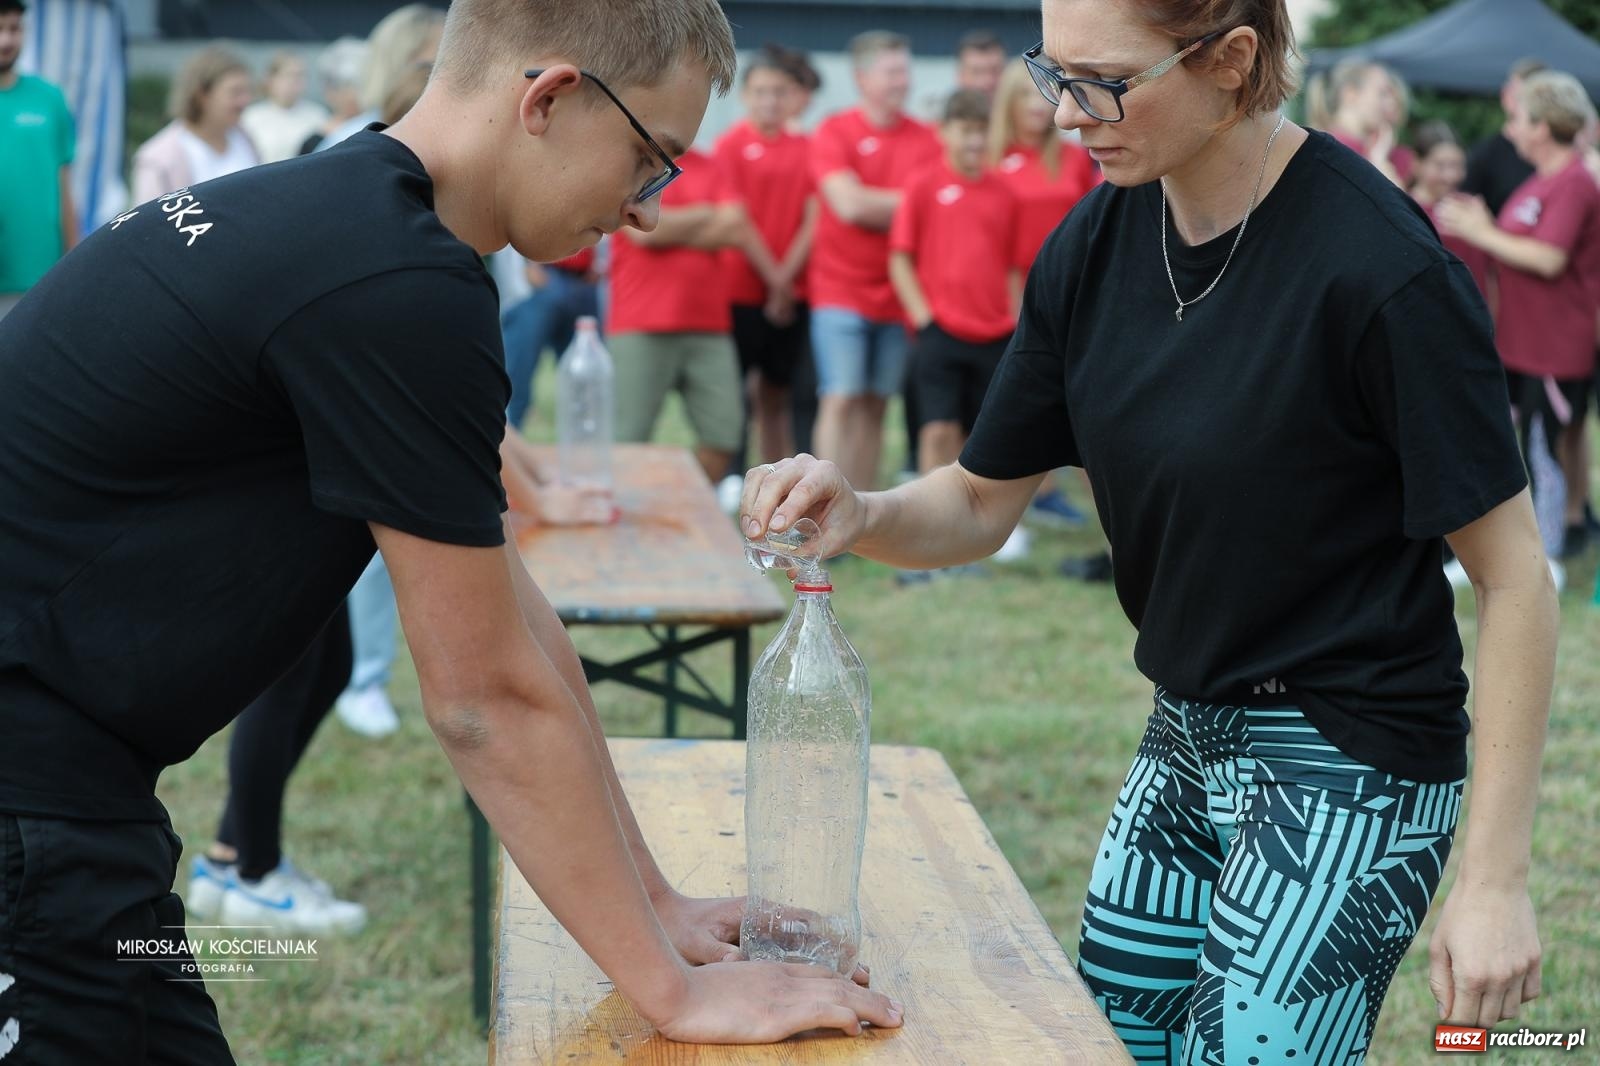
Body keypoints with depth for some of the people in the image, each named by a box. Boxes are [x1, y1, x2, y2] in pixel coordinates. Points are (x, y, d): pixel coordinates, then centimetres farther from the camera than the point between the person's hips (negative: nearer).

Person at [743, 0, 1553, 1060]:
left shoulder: (1379, 267, -22)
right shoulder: (1097, 245, -2)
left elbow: (1513, 575, -16)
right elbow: (981, 504, 7)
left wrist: (1496, 880, -17)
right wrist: (860, 516, -16)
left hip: (1348, 765, -7)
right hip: (1190, 736, 7)